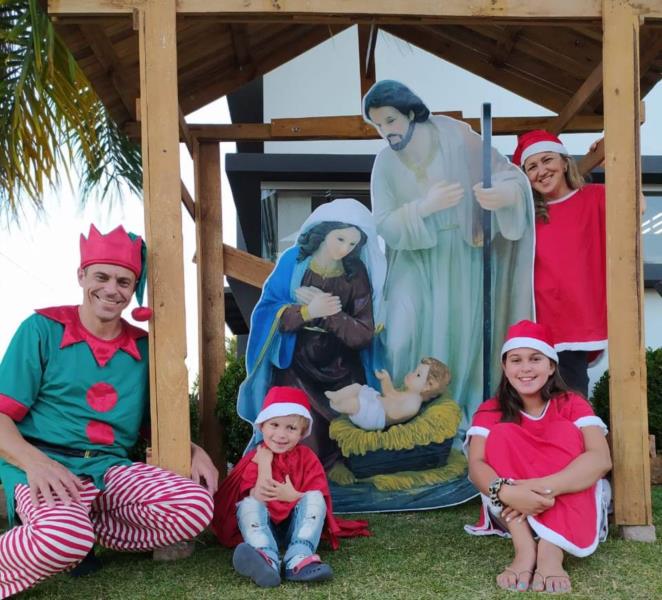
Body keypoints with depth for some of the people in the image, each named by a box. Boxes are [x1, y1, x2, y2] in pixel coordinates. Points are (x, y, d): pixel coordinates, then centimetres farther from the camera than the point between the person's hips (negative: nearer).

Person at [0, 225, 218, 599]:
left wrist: (194, 452, 1)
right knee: (64, 537, -38)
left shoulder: (143, 347, 13)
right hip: (46, 468, -5)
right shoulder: (43, 329, 0)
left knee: (196, 505, -21)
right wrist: (34, 461, -23)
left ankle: (81, 531, -5)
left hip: (112, 467, 5)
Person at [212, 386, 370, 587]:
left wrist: (291, 496, -23)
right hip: (264, 526, -1)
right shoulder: (255, 458, 1)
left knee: (314, 498, -24)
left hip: (296, 527, 1)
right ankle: (266, 559, -58)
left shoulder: (306, 457, 3)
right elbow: (254, 498, -11)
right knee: (248, 504, -29)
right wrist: (263, 465, -20)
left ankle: (300, 559, -46)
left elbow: (318, 497, -7)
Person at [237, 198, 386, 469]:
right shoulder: (292, 261, -5)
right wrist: (308, 311, -21)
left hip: (342, 374, 2)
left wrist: (327, 313, -16)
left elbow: (364, 335, -5)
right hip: (295, 369, -1)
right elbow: (267, 312, -7)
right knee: (302, 444, -12)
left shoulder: (357, 274, -2)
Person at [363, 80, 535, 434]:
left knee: (461, 337, 2)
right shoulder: (385, 163, -2)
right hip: (416, 260, 1)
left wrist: (502, 194, -35)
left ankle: (459, 419, 18)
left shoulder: (456, 136, -9)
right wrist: (426, 206, -24)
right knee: (405, 338, -12)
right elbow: (384, 226, -8)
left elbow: (512, 177, -11)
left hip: (462, 257, -1)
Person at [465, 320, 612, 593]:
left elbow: (601, 458, -24)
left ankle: (552, 551, -41)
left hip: (571, 509, 0)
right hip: (513, 511, 1)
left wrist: (545, 488, -41)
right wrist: (506, 492, -44)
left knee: (566, 432, -22)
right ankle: (525, 550, -38)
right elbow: (476, 465, -20)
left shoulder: (572, 405, -6)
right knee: (502, 434, -20)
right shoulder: (490, 411, -4)